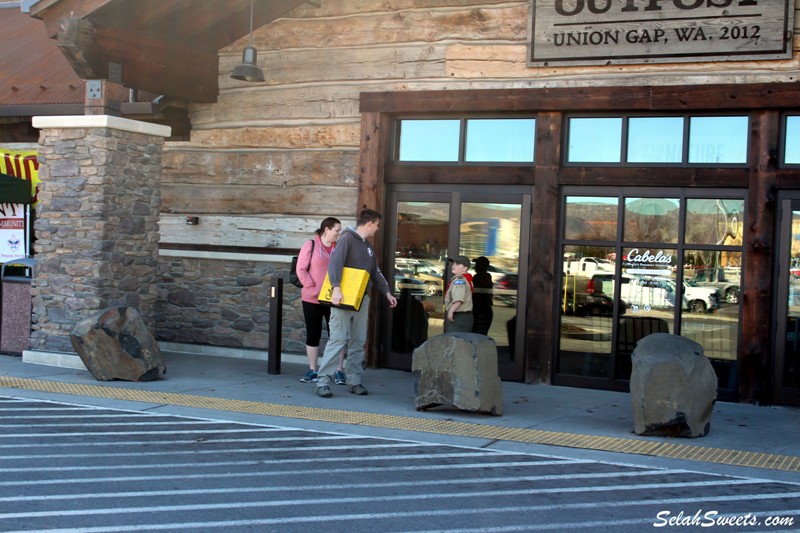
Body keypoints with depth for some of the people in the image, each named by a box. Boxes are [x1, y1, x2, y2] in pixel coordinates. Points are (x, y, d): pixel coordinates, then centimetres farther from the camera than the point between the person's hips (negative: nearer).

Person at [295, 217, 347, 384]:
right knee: (313, 334, 6)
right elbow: (301, 269, -3)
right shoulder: (311, 245, -1)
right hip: (312, 299, -2)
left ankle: (339, 371, 5)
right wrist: (312, 286, -11)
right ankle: (312, 371, 14)